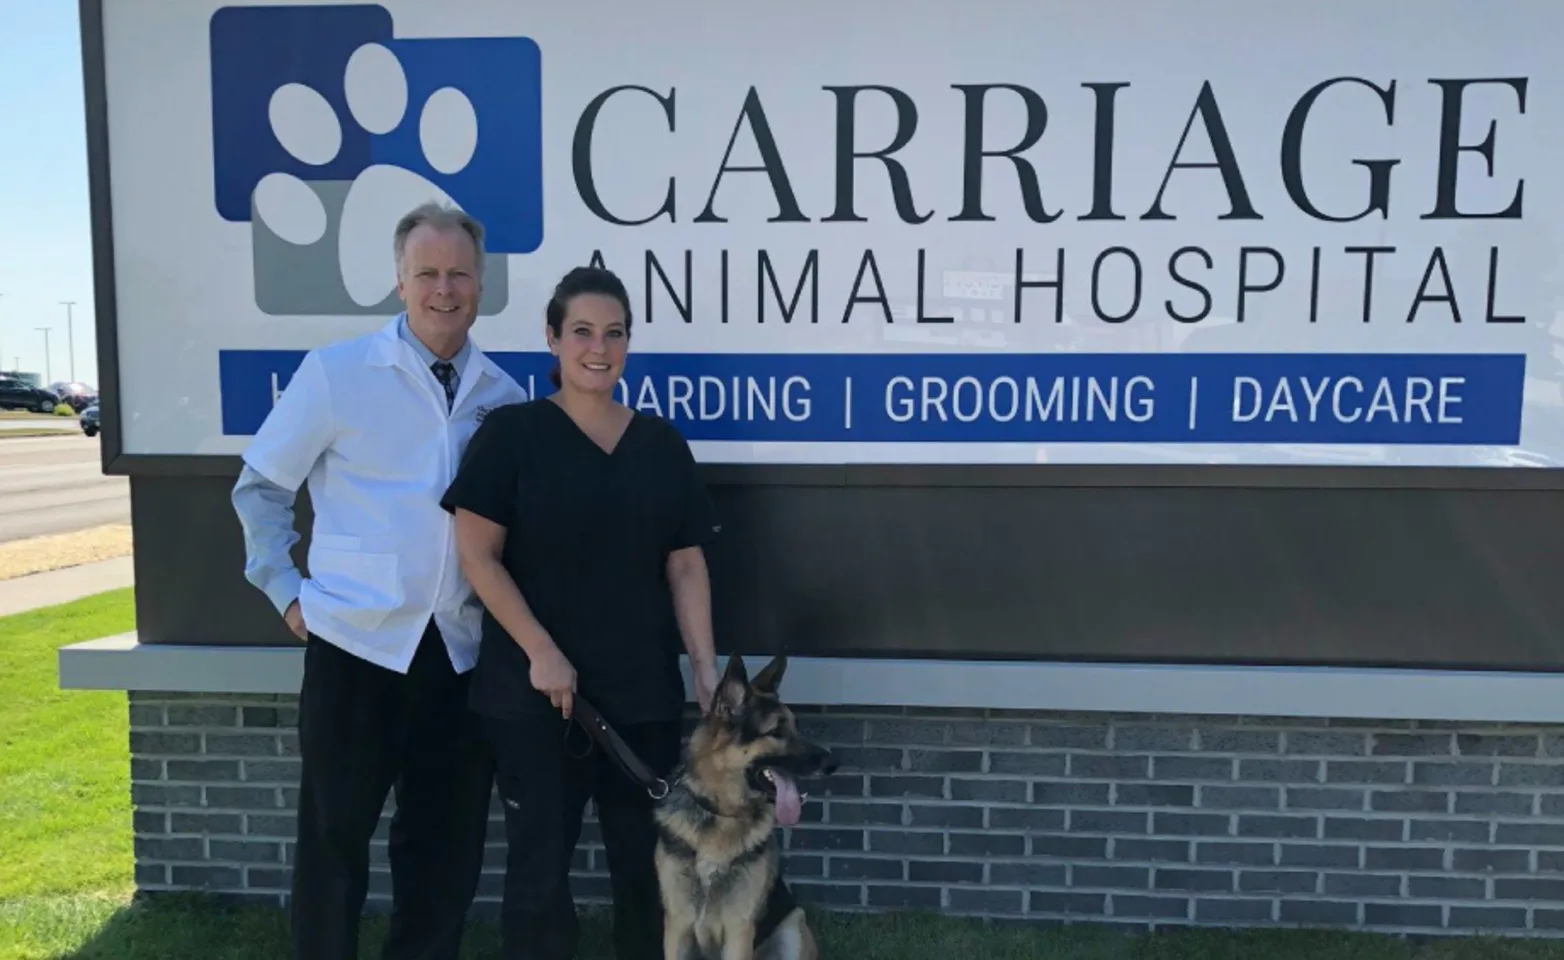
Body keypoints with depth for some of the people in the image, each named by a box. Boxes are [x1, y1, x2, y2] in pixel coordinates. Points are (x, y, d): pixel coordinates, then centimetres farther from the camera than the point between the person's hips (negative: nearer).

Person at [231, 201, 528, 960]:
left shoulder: (504, 394, 4)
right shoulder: (335, 372, -5)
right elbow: (260, 488, 4)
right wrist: (285, 591, 0)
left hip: (460, 648, 3)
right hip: (356, 641, -3)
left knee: (446, 845, 14)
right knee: (334, 838, 11)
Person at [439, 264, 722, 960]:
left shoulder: (662, 443, 7)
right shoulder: (512, 433, -3)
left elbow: (685, 565, 7)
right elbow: (477, 554, -7)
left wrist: (705, 667, 0)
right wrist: (539, 651, -13)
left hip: (645, 688, 3)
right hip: (533, 691, -3)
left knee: (648, 856, 12)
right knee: (540, 858, 8)